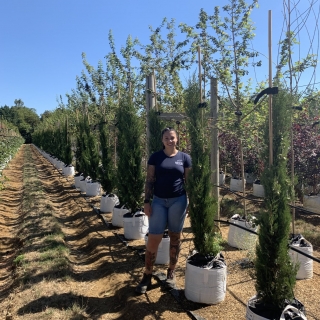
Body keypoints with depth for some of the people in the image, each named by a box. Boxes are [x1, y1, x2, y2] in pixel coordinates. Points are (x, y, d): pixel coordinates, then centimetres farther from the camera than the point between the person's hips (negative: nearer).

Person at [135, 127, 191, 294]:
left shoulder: (185, 158, 2)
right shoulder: (155, 157, 1)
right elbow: (149, 180, 1)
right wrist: (147, 201, -4)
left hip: (178, 201, 0)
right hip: (158, 201, 0)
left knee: (175, 237, 11)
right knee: (153, 239, 1)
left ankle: (171, 273, 28)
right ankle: (147, 275, 17)